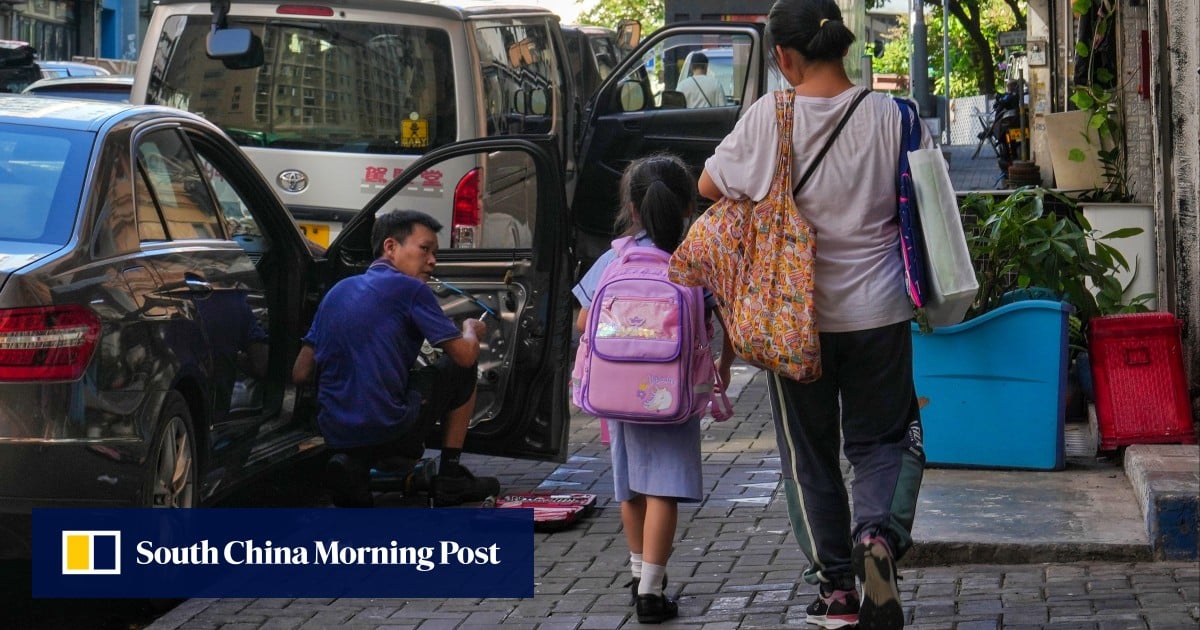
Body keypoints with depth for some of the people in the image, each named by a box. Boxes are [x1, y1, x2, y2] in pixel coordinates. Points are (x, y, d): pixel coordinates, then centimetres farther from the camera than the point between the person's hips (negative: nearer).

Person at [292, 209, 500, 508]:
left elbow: (300, 374, 15)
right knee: (459, 369, 16)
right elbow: (465, 355, -5)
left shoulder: (339, 290, 17)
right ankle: (450, 477, 18)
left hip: (335, 435, 6)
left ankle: (354, 464, 6)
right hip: (387, 430, -6)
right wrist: (471, 331, 19)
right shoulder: (410, 289, -4)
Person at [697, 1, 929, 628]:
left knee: (809, 451, 14)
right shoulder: (889, 115, -8)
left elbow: (709, 186, 1)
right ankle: (880, 535, -14)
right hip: (879, 314, 1)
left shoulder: (767, 118, -11)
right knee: (881, 439, 14)